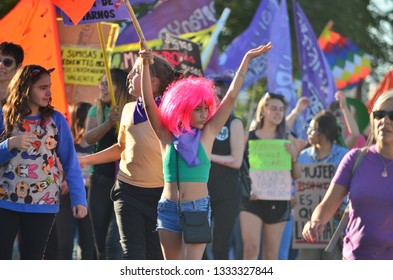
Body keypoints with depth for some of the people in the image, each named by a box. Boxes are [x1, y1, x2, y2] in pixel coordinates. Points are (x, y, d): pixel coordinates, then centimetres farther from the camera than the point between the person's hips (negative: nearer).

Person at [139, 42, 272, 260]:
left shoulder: (207, 134, 3)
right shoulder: (167, 135, 3)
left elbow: (231, 96, 4)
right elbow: (148, 102, -5)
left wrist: (247, 59, 4)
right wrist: (145, 64, -15)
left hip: (198, 209, -1)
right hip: (169, 209, 1)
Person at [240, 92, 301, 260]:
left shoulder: (287, 139, 9)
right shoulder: (249, 137, 4)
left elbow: (296, 175, 9)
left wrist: (293, 156, -9)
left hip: (278, 201, 2)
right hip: (252, 199, -2)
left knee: (271, 254, 5)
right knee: (251, 247, -16)